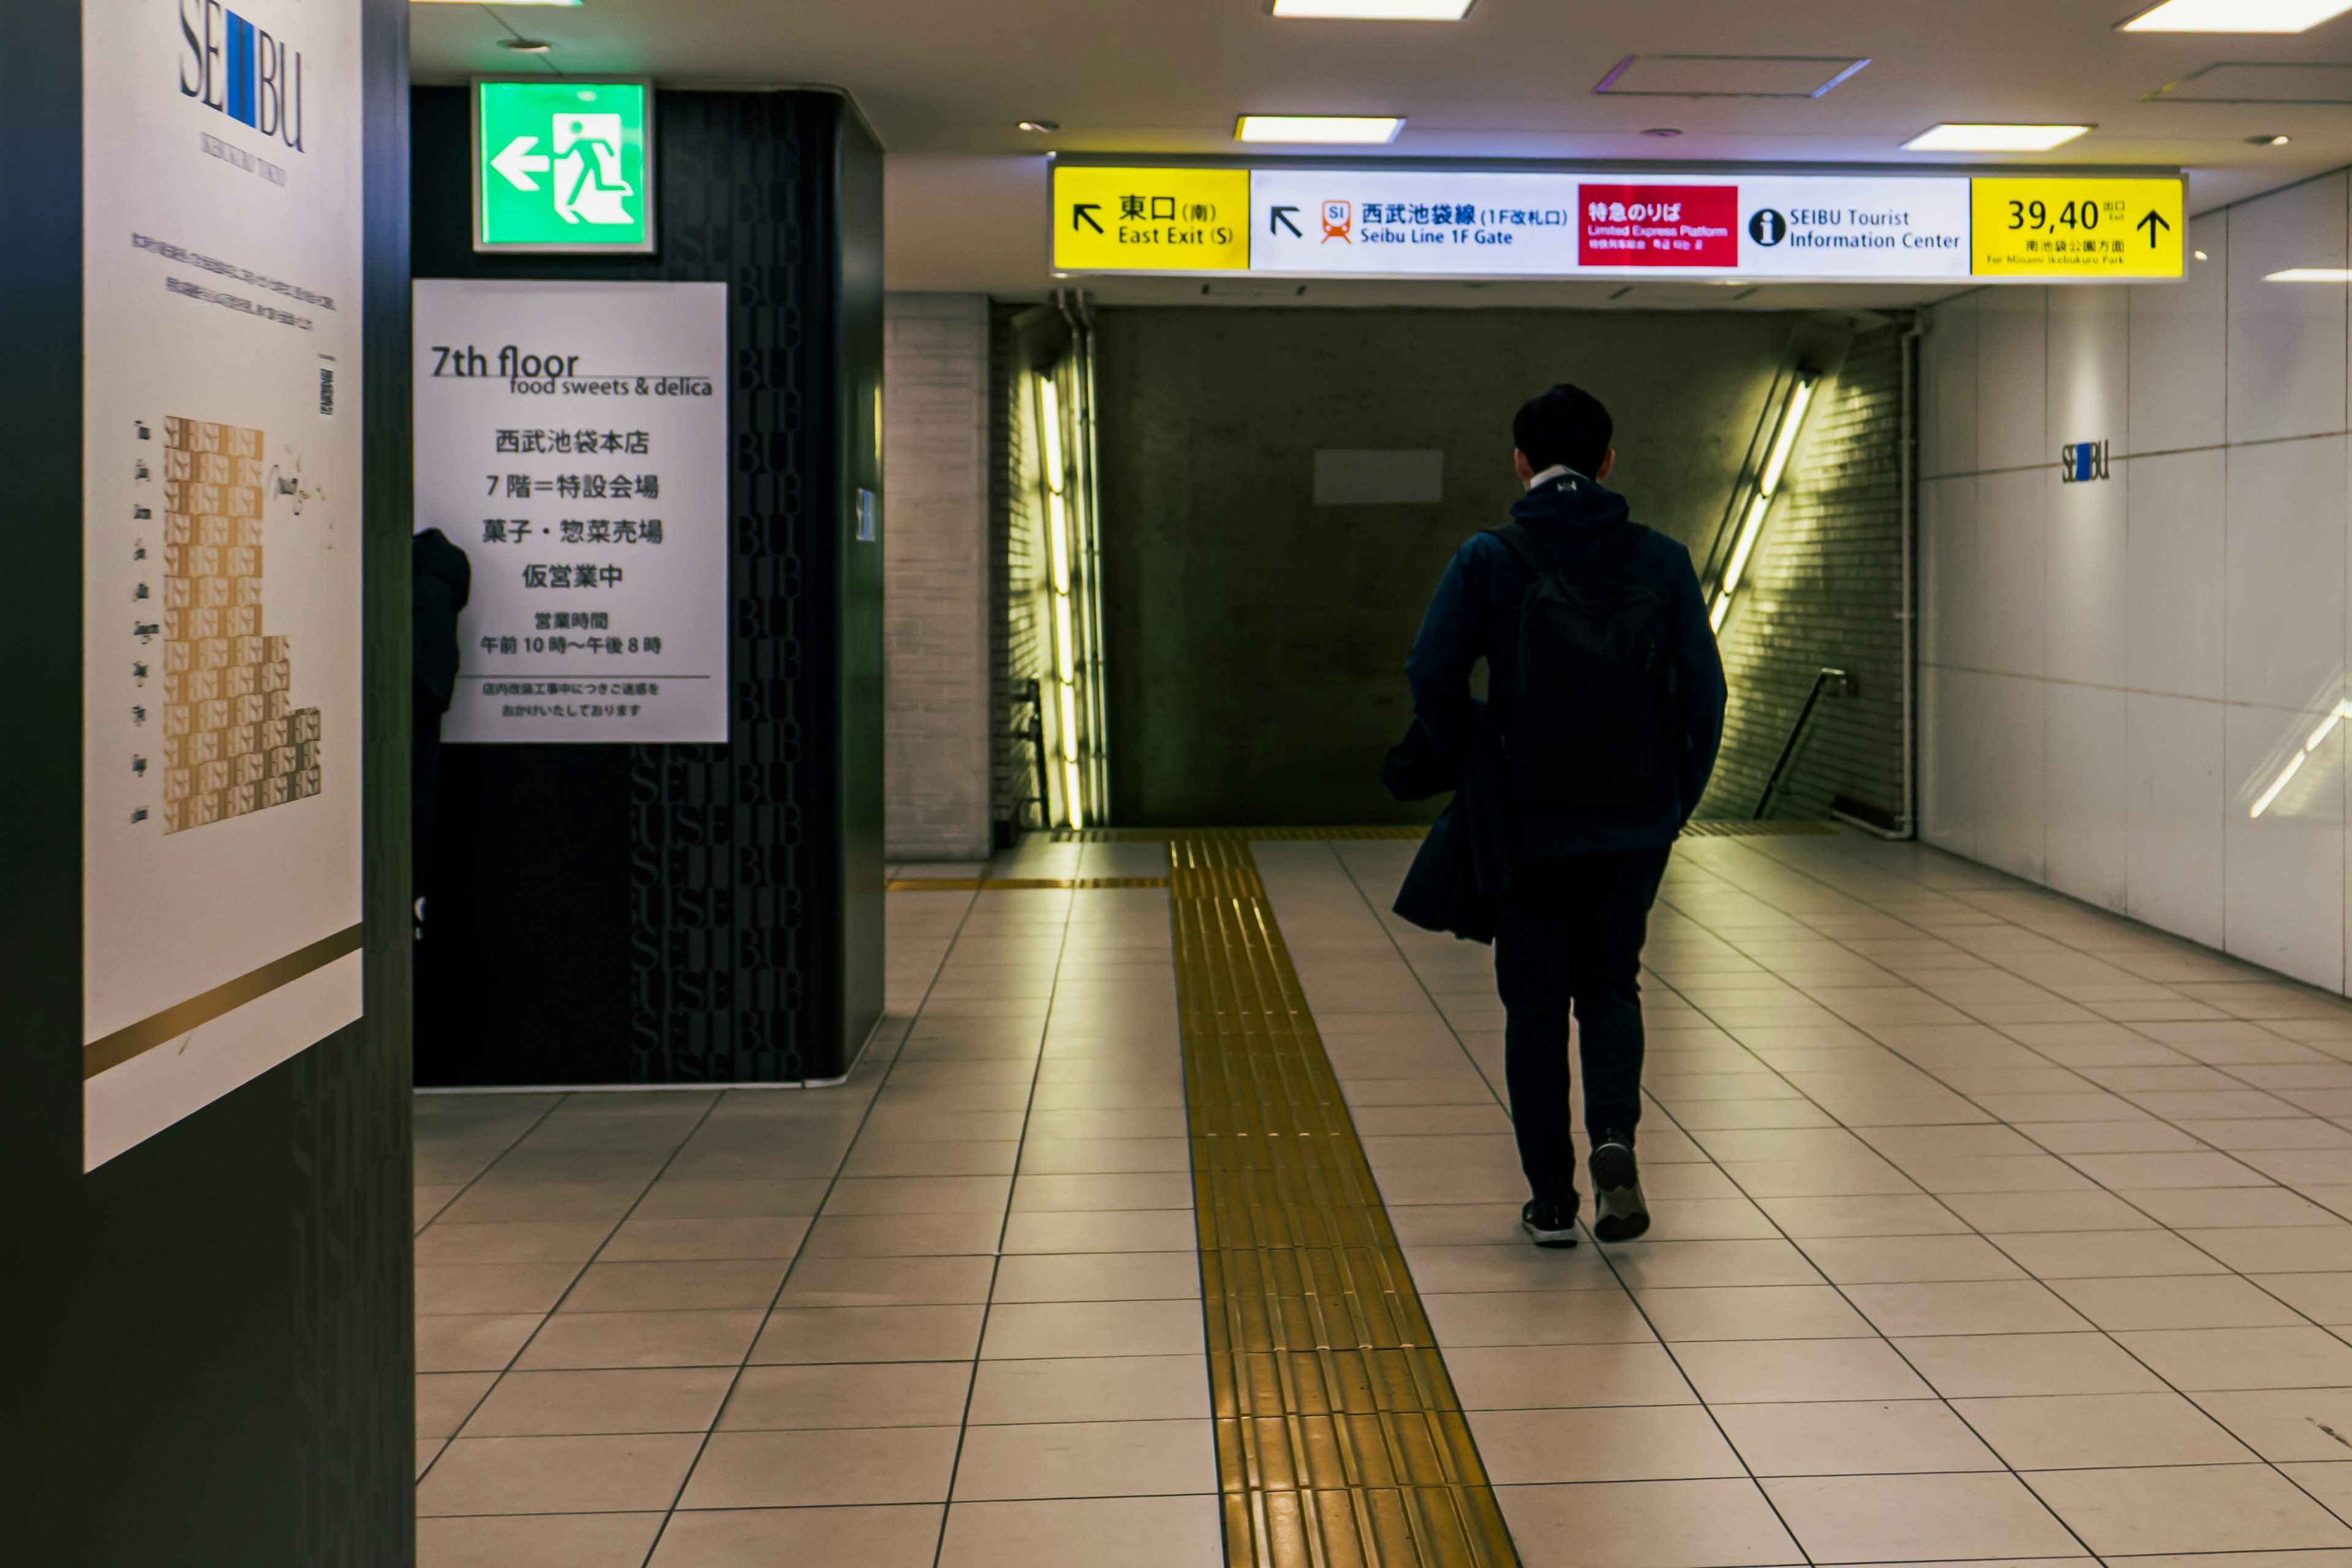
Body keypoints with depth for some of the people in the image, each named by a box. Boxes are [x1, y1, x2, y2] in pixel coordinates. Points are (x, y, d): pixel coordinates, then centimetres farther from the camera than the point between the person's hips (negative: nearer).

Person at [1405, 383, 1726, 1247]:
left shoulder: (1488, 560, -8)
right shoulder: (1660, 560, -2)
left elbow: (1432, 676, -12)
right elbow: (1703, 690, -3)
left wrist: (1471, 764, 5)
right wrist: (1678, 801, 9)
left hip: (1528, 824, -2)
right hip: (1636, 826, 2)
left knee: (1536, 1005, 11)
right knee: (1610, 987, 19)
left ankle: (1551, 1201, 14)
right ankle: (1615, 1134, -7)